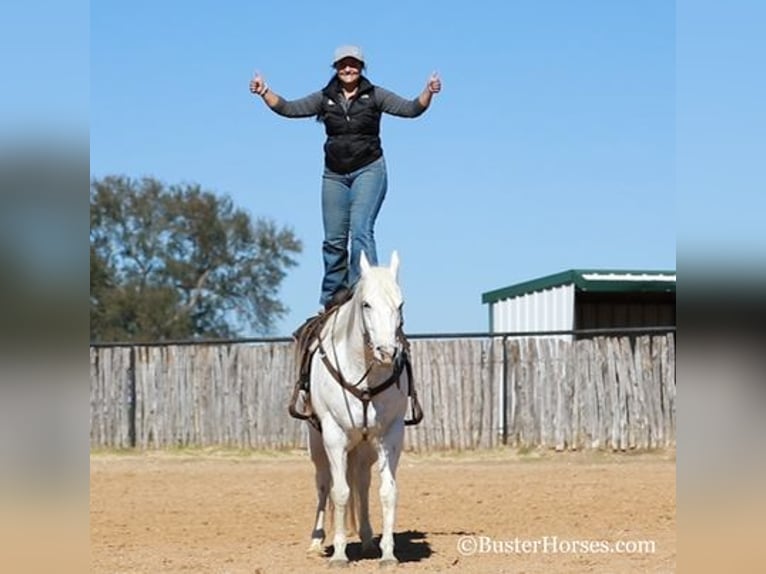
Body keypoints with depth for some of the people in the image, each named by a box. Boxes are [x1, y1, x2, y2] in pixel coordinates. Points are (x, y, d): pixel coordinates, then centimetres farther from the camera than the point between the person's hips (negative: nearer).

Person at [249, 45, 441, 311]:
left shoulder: (374, 96, -1)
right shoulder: (325, 98, 6)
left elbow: (410, 109, -8)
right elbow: (289, 109, 4)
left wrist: (428, 93, -25)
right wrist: (264, 92, -8)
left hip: (369, 170, -3)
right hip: (335, 174, 3)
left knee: (361, 228, -19)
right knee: (334, 238, 6)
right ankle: (332, 295, 18)